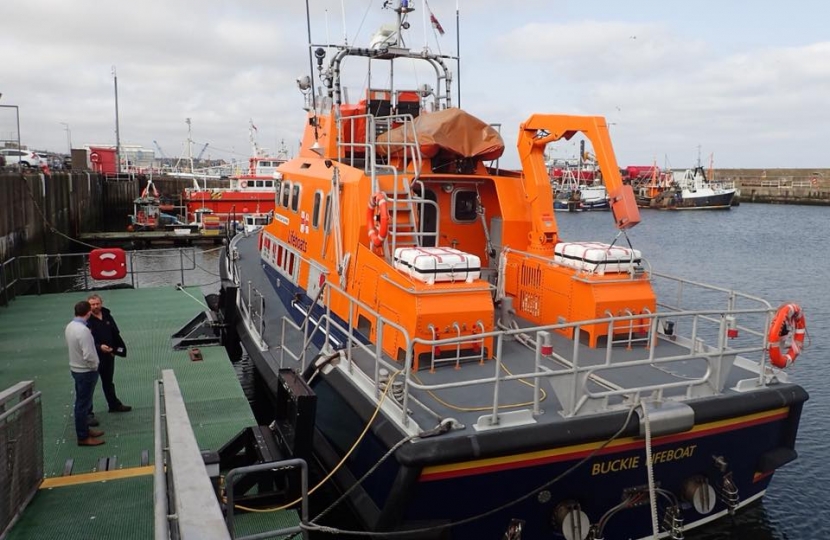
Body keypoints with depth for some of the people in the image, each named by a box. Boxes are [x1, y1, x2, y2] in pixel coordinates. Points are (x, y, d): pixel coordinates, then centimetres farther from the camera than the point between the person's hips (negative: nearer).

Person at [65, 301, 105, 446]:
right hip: (86, 371, -9)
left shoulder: (70, 326, 1)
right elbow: (89, 355, -28)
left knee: (82, 402, 20)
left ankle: (84, 429, 34)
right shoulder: (83, 330, -27)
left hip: (76, 368, 9)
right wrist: (94, 366, -11)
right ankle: (83, 437, 10)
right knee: (84, 403, 1)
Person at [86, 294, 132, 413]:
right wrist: (100, 347, -32)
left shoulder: (107, 315, 3)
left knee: (108, 381, 22)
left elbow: (115, 333, 12)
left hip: (108, 354, 7)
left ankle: (114, 405, 35)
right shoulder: (88, 321, -17)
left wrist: (118, 347, 8)